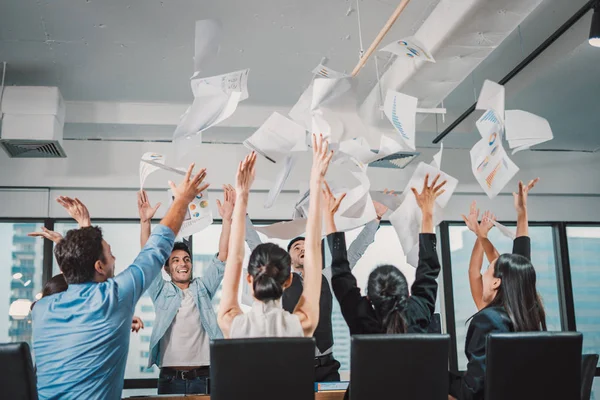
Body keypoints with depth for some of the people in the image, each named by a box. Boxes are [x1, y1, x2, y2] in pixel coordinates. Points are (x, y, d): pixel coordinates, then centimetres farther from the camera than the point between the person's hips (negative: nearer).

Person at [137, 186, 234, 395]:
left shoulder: (203, 288, 11)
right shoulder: (161, 292, 9)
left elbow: (222, 257, 3)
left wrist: (227, 219, -8)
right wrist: (145, 221, -13)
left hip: (203, 377, 1)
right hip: (170, 377, -1)